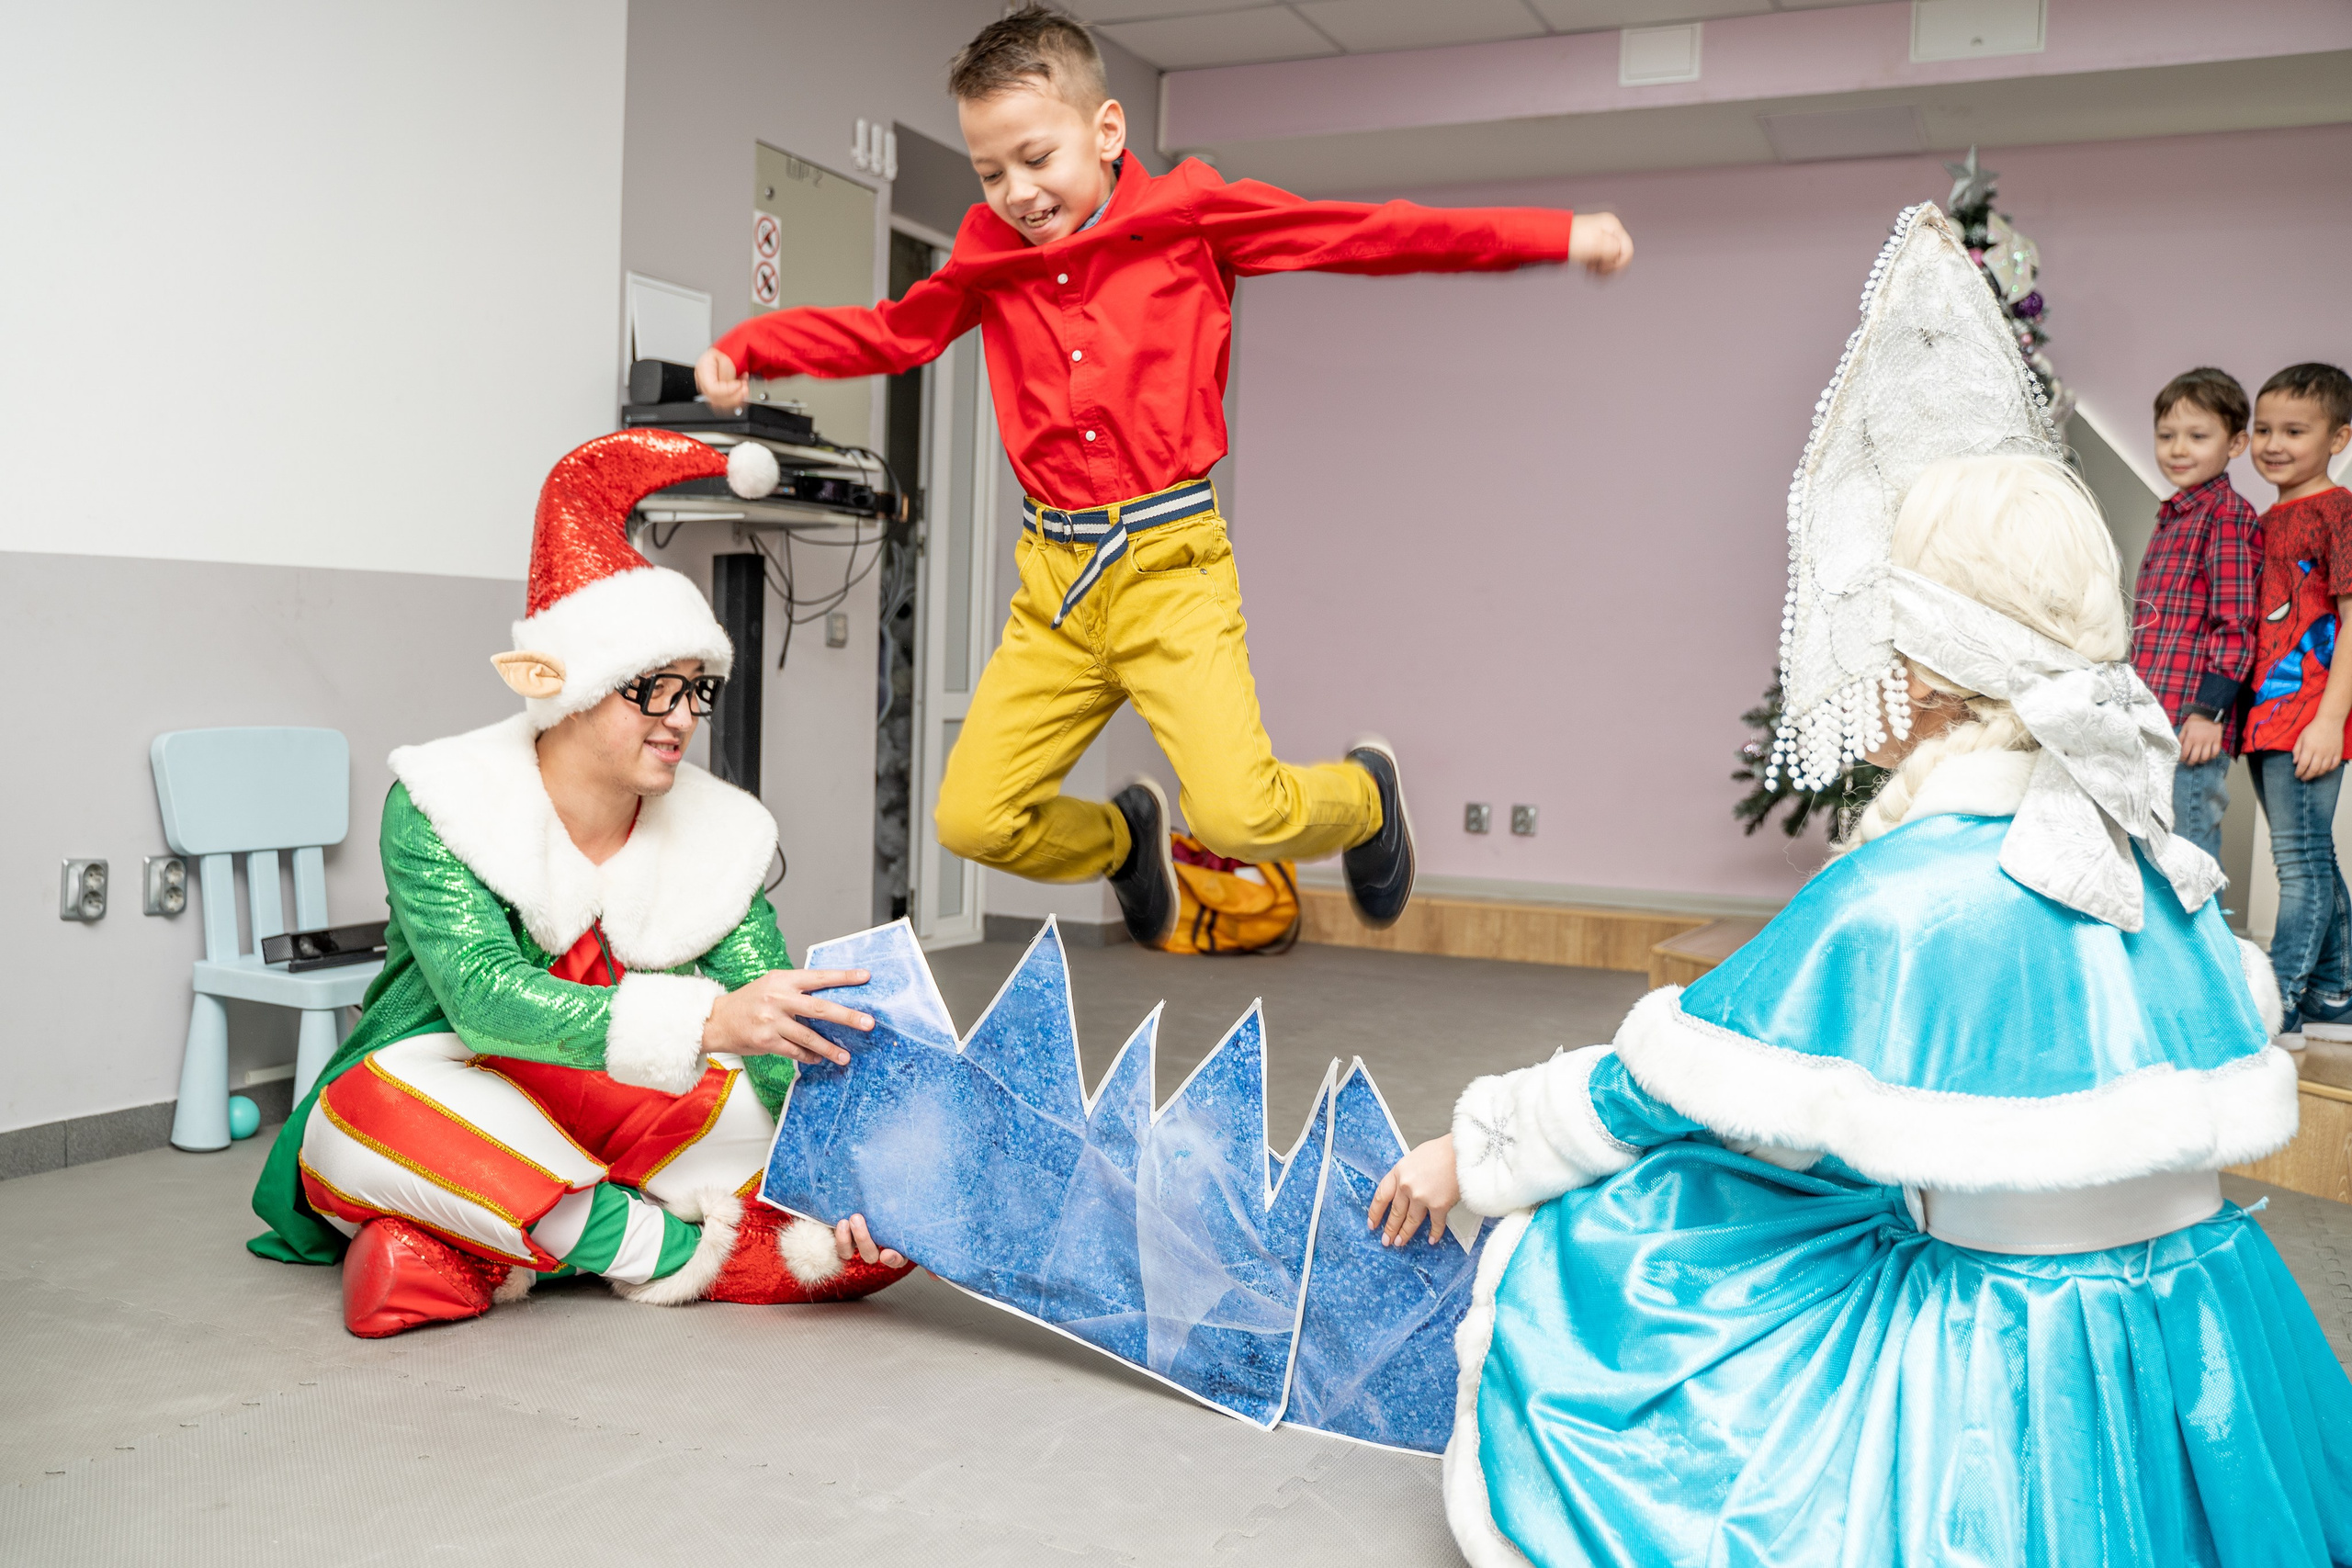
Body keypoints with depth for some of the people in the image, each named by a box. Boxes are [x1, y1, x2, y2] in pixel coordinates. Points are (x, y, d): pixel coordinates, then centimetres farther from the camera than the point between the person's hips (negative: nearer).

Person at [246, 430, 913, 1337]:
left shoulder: (723, 835, -4)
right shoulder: (441, 809, -15)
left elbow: (782, 1039, -12)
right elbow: (484, 996, -32)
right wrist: (708, 1020, -45)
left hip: (624, 1132, 3)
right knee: (377, 1107, -38)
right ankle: (662, 1245, -23)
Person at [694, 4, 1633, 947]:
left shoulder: (1188, 215, 0)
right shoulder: (990, 256, 10)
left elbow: (1365, 234, -1)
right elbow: (890, 333, 23)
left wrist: (1559, 234, -6)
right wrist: (744, 349, 11)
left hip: (1170, 566, -4)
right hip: (1054, 583, 4)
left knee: (1240, 816, -19)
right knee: (972, 819, 0)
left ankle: (1361, 796, 19)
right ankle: (1123, 836, 33)